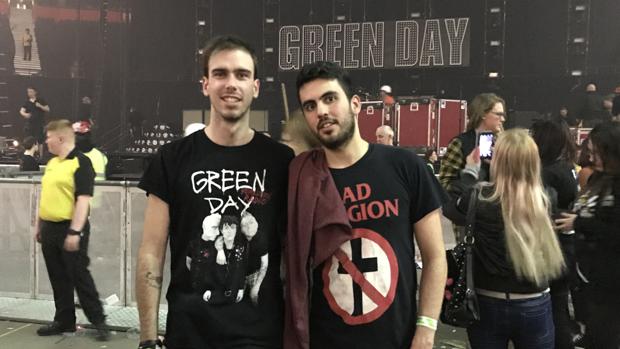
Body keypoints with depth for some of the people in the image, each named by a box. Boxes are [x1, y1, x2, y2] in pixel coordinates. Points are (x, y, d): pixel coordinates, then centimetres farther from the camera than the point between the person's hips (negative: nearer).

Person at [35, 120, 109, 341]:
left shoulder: (81, 162, -13)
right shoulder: (52, 163, 14)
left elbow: (83, 200, -19)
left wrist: (75, 231, -24)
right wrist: (39, 224, 20)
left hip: (69, 228, -8)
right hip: (50, 228, 8)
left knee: (79, 276, -3)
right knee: (58, 279, 13)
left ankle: (99, 321, 7)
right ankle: (64, 321, 24)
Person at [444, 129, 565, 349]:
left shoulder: (480, 198, -18)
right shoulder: (543, 199, -10)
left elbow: (450, 206, 2)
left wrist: (470, 171, 12)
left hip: (489, 305, -2)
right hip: (535, 306, 2)